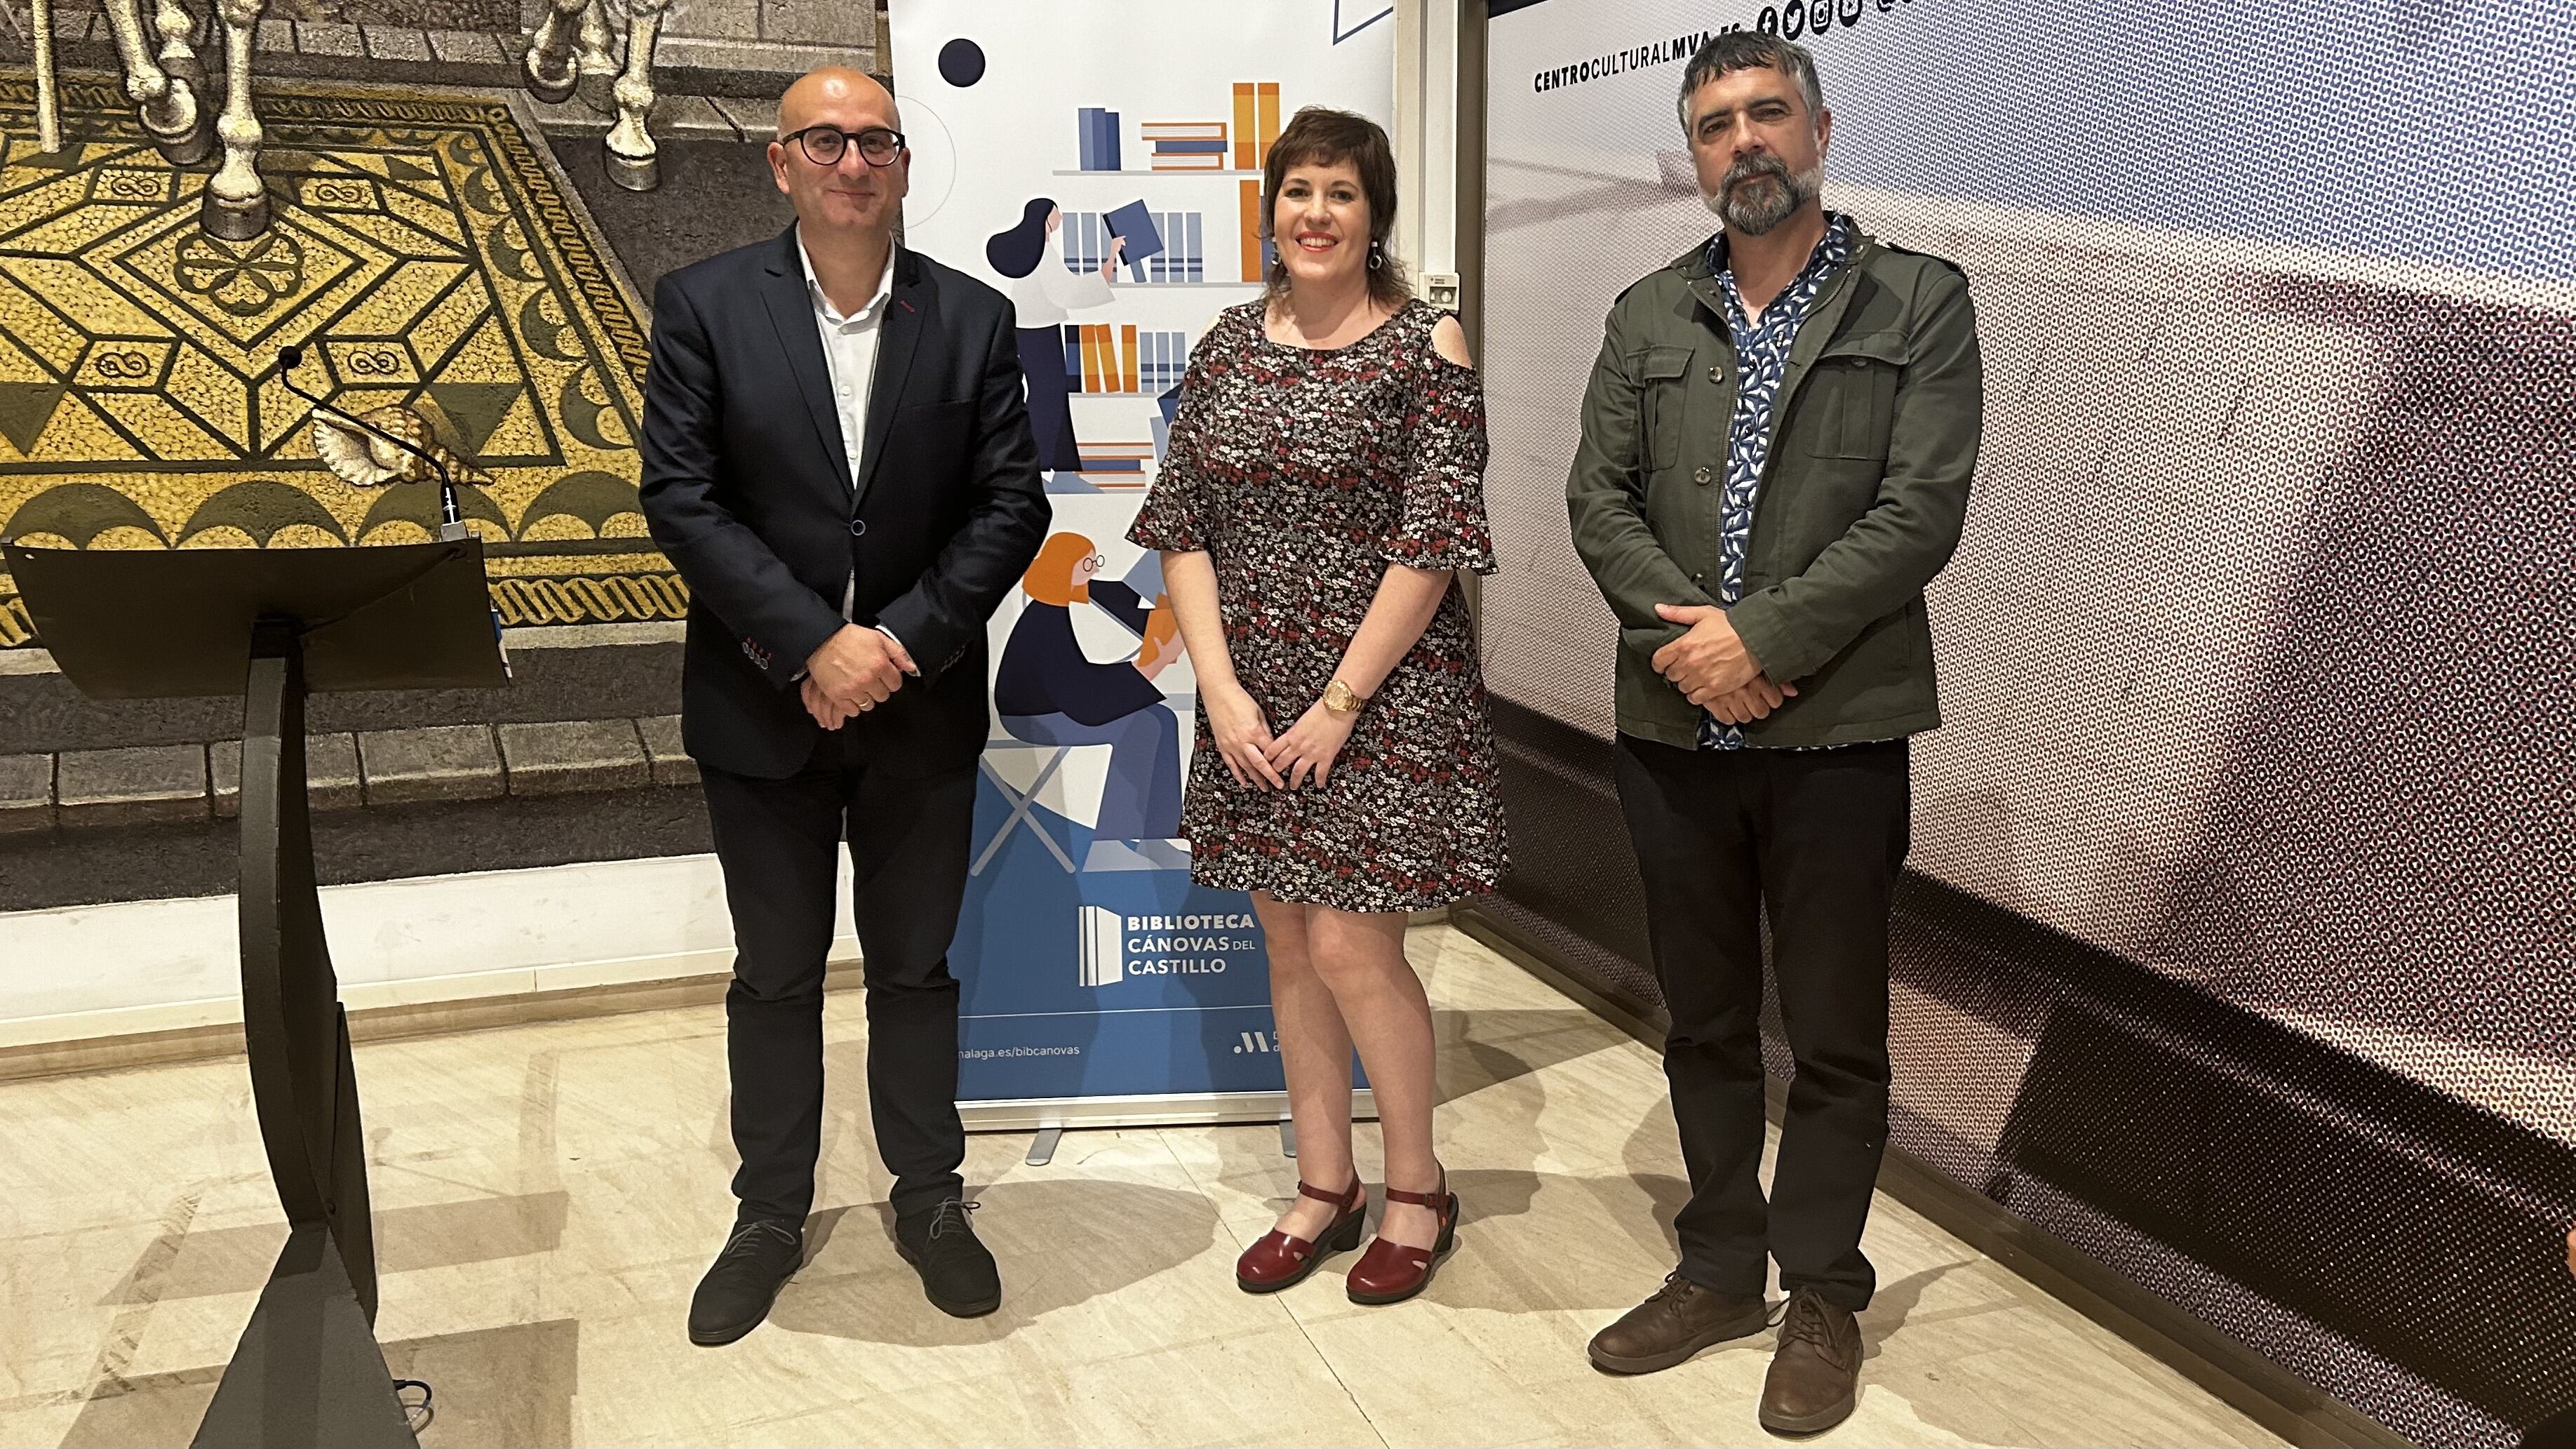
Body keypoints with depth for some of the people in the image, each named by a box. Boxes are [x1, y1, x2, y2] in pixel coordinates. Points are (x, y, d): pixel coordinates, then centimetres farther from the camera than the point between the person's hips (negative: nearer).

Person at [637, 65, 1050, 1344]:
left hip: (923, 709, 1)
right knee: (775, 975, 13)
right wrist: (815, 645, -18)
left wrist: (901, 640, -15)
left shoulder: (972, 318, 1)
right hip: (764, 705, -1)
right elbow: (681, 499, -10)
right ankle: (770, 1215, 31)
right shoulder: (703, 306, -3)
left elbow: (1011, 505, -4)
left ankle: (929, 1200, 31)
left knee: (915, 965, 14)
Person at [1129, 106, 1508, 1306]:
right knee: (1288, 945, 12)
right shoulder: (1228, 347, 7)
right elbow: (1182, 530, 5)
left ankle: (1417, 1190, 20)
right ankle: (1324, 1186, 29)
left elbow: (1433, 546, -12)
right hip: (1252, 703, 5)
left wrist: (1337, 705, -14)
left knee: (1351, 947, -4)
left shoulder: (1424, 350, -7)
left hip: (1381, 695, -5)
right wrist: (1221, 689, -6)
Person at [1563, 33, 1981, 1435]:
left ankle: (1823, 1295, 25)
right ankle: (1719, 1267, 31)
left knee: (1836, 1037, 8)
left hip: (1835, 732, -3)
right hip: (1672, 729, 4)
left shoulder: (1920, 303, 0)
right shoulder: (1647, 317, 11)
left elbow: (1921, 511, -10)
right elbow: (1599, 495, 3)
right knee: (1703, 1020, 15)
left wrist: (1761, 640, -17)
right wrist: (1678, 633, -13)